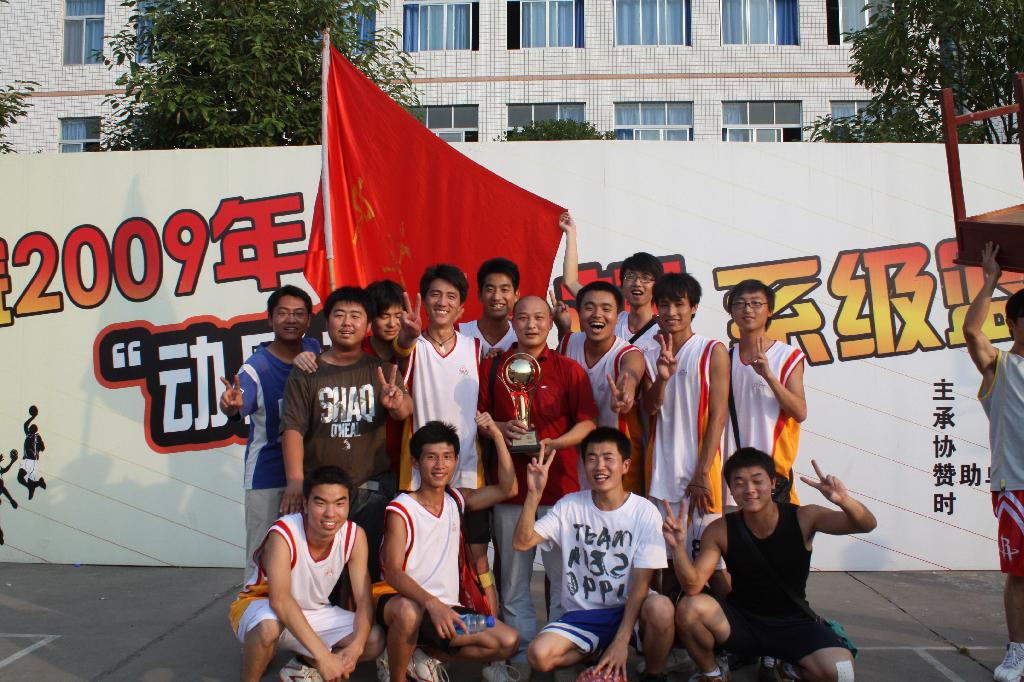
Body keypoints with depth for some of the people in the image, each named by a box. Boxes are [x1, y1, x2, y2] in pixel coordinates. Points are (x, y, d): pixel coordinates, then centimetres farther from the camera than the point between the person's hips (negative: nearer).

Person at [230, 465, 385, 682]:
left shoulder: (355, 536, -15)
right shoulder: (283, 534, -30)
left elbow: (364, 600, -14)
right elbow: (279, 600, -42)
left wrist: (355, 648, -34)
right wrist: (322, 654, -48)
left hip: (313, 612, 5)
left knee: (375, 641, -14)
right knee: (268, 626, -40)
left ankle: (304, 663, 9)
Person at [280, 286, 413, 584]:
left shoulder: (381, 369, 10)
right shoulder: (306, 372, 6)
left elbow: (406, 409, -5)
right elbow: (293, 428, -3)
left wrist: (397, 403, -30)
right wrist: (295, 480, -17)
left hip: (372, 490, 1)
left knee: (367, 567, -4)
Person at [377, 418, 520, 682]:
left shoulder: (456, 500, 8)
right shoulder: (401, 509, -11)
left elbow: (507, 489, 2)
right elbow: (392, 573, -21)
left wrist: (497, 436, -3)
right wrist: (431, 603, -38)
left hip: (446, 607, 6)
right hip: (405, 602, -6)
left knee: (508, 642, -13)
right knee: (407, 611, -41)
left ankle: (420, 655, 4)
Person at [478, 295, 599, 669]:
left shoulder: (569, 368, 3)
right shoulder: (492, 367, 8)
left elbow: (588, 421, 0)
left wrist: (553, 443, -16)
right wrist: (501, 428, -11)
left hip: (559, 484, -1)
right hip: (509, 484, 2)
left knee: (564, 575, 3)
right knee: (514, 577, 9)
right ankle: (522, 649, 21)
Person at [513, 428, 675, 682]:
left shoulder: (645, 512, -9)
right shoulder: (570, 506, -2)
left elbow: (641, 582, -12)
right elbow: (522, 543, -11)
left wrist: (621, 641, -19)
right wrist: (534, 494, -22)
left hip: (627, 610, -2)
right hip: (581, 613, 2)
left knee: (660, 608, -35)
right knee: (538, 655, -25)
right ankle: (600, 653, 7)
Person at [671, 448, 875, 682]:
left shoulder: (803, 518, -13)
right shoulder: (720, 531, -12)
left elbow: (867, 525, -21)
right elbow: (692, 587, -17)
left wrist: (844, 501, -44)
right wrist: (678, 546, -37)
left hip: (793, 622, -1)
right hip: (741, 620, 1)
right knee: (689, 609, -28)